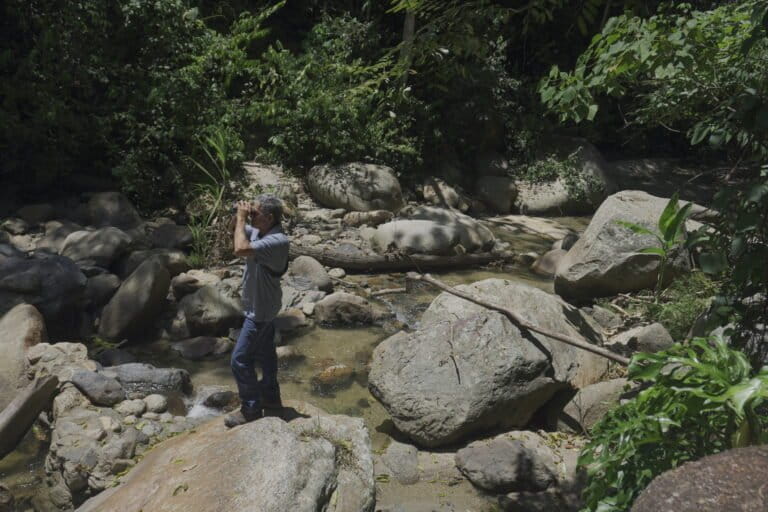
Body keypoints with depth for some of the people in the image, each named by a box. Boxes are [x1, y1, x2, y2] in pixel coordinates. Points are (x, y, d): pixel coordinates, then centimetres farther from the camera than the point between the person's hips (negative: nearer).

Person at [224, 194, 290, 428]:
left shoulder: (277, 241, -29)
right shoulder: (259, 232, 0)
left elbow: (240, 249, -41)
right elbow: (234, 230, 17)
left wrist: (242, 218, -29)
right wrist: (239, 217, -5)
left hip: (261, 310, -10)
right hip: (260, 306, 10)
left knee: (240, 359, -3)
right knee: (264, 353, 20)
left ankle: (251, 408, 10)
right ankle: (271, 398, 35)